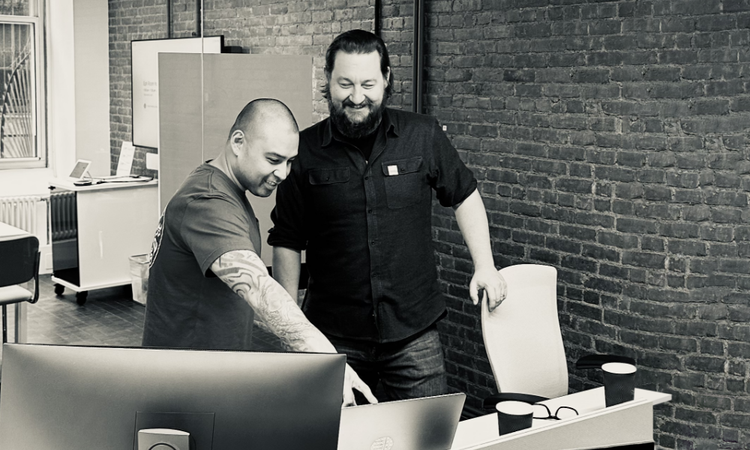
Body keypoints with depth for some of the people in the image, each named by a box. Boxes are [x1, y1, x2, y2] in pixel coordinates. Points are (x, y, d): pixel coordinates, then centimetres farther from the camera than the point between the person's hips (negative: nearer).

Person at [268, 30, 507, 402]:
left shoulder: (423, 136, 0)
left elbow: (464, 196, 14)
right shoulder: (304, 151, -1)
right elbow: (287, 242, 5)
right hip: (334, 337, 0)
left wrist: (485, 267, 8)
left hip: (414, 331, 1)